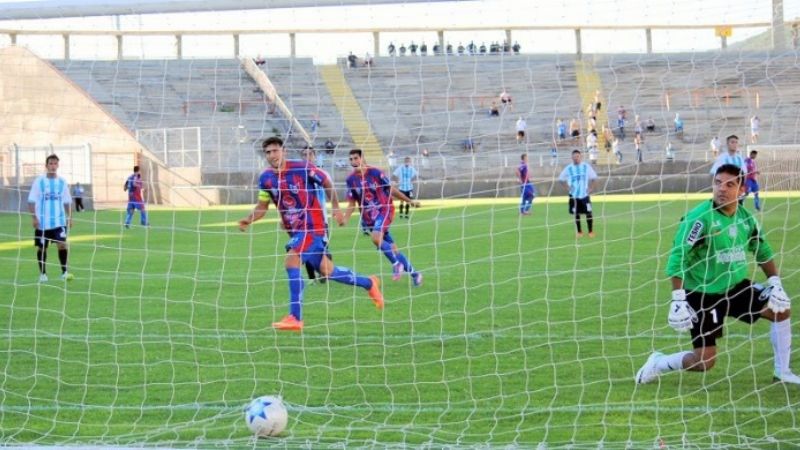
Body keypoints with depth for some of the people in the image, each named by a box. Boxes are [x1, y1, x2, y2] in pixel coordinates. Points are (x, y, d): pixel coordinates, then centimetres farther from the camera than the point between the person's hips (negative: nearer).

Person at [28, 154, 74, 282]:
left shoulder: (62, 182, 4)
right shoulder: (39, 181, -3)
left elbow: (67, 202, 11)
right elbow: (31, 201, -4)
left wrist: (69, 218, 5)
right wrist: (34, 218, -12)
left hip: (59, 221, 1)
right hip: (42, 222, -1)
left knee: (62, 244, -14)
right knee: (42, 247, 6)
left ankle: (64, 272, -5)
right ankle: (43, 274, 19)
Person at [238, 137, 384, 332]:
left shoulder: (303, 168, -14)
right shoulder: (266, 178, 0)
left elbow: (326, 183, 1)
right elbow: (262, 206, 9)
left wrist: (335, 207, 2)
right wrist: (249, 219, -10)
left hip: (312, 226, -6)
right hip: (294, 229, 6)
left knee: (290, 262, -23)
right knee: (326, 271, 12)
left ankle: (295, 318, -21)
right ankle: (369, 283, 35)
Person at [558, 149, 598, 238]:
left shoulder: (586, 167, 0)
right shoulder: (568, 168, 0)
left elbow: (593, 177, 9)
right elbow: (561, 179, 8)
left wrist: (591, 188, -2)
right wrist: (568, 187, -3)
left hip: (585, 194, -1)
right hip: (574, 195, 1)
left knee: (588, 213, -5)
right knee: (576, 214, 4)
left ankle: (591, 231, 5)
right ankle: (579, 232, 15)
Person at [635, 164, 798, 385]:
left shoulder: (745, 218, 0)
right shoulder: (699, 218, -20)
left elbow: (763, 252, 16)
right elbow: (677, 258, -22)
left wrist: (775, 283, 6)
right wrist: (678, 299, -28)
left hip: (737, 288, 6)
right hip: (703, 294, -6)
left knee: (781, 309, -3)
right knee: (704, 361, -9)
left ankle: (782, 373, 12)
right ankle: (658, 364, 19)